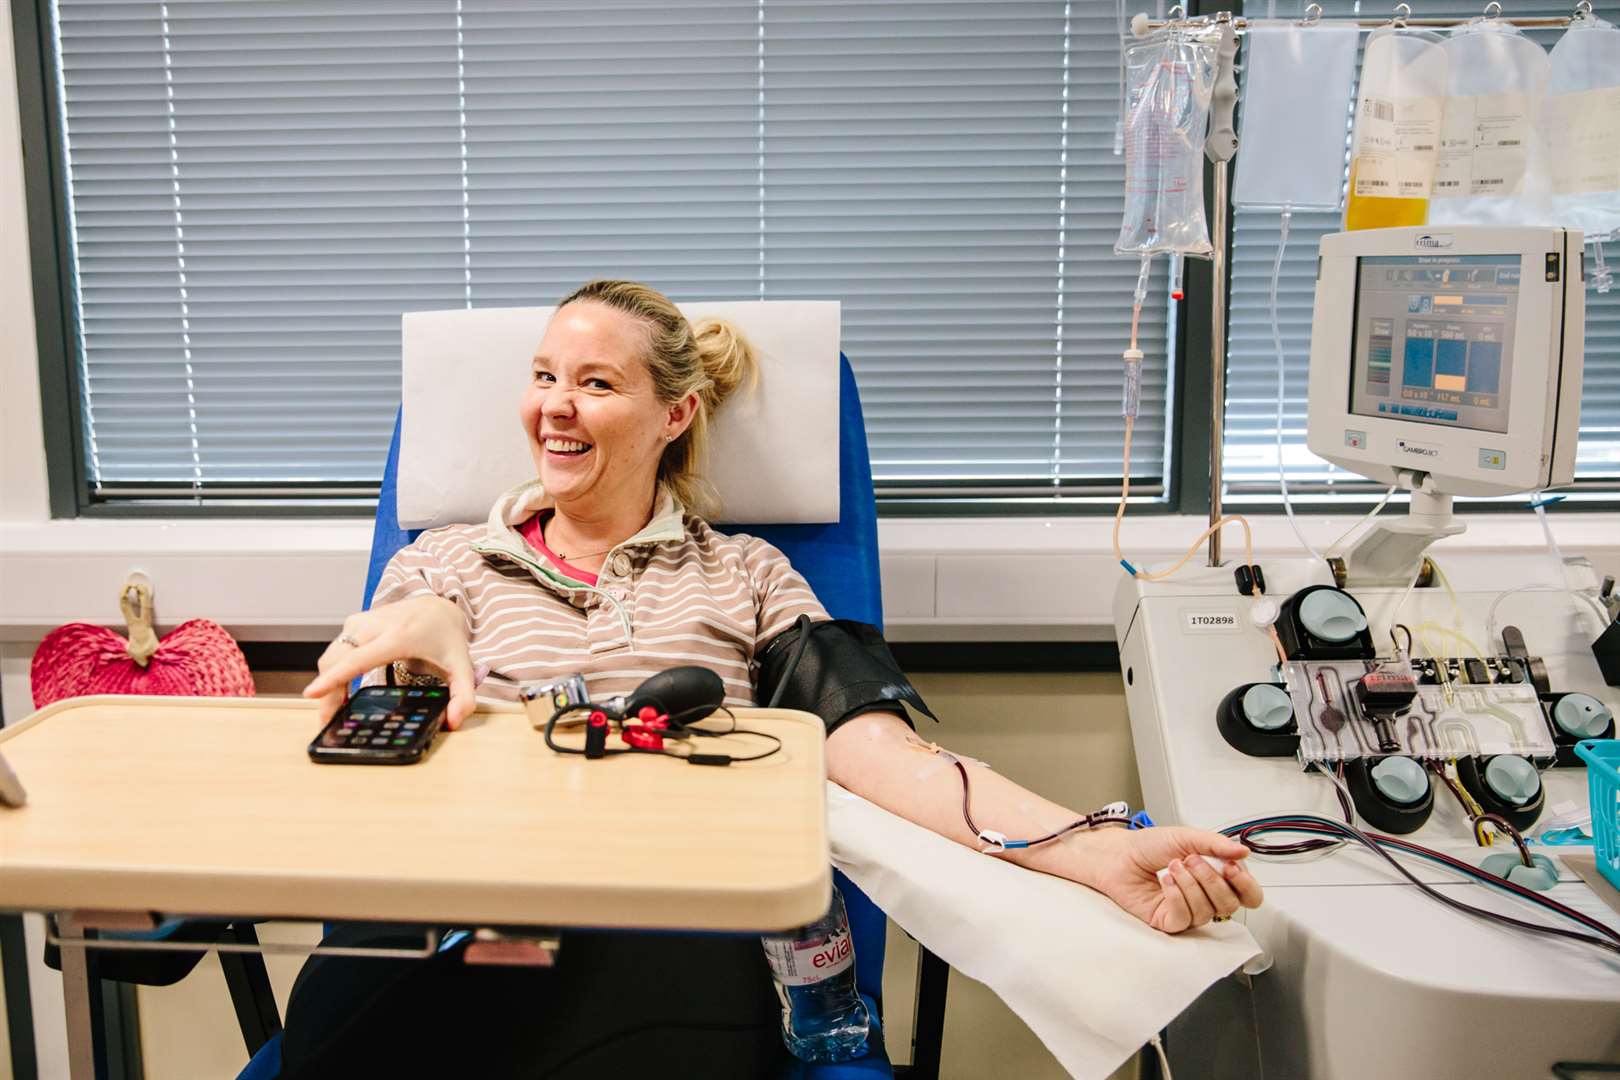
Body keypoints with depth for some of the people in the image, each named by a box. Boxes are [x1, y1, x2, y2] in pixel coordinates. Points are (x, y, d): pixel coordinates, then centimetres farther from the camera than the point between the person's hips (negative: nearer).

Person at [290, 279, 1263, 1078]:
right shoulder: (446, 562, 21)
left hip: (685, 920, 0)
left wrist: (1102, 852, -15)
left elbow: (872, 744, 2)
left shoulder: (744, 576, 18)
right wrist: (422, 630, -18)